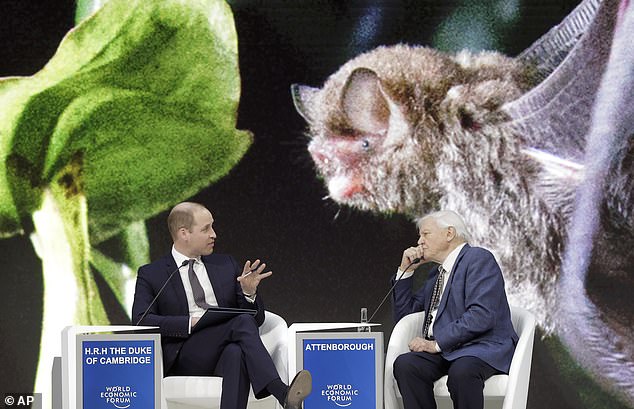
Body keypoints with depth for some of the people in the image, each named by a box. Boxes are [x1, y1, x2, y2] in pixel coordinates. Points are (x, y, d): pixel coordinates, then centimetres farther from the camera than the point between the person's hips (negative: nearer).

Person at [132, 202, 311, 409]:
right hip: (185, 358, -3)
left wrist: (248, 293, -4)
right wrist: (191, 323, -17)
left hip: (228, 350, 3)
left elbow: (256, 318, 20)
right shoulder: (151, 275, 11)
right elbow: (141, 320, -5)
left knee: (236, 353, -38)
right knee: (242, 321, -32)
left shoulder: (226, 265, 21)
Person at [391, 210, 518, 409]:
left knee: (461, 371, -39)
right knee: (405, 364, -23)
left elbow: (481, 315, -17)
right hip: (444, 350, 7)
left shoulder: (479, 258, -3)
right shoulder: (436, 273, 25)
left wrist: (437, 343, -18)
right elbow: (404, 314, 29)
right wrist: (405, 271, 17)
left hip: (484, 348, -7)